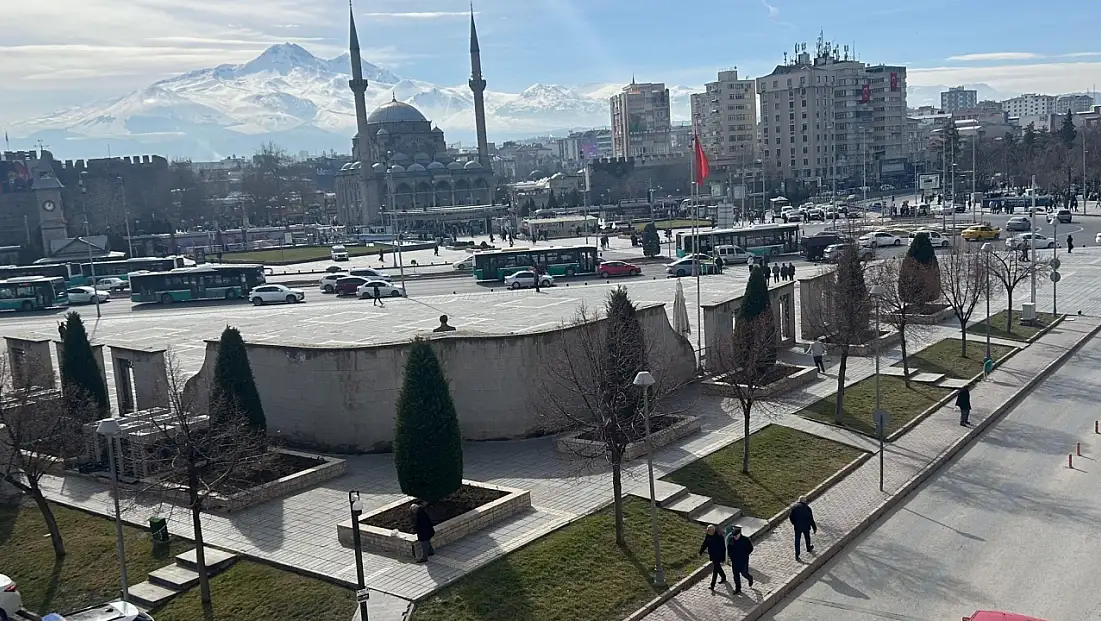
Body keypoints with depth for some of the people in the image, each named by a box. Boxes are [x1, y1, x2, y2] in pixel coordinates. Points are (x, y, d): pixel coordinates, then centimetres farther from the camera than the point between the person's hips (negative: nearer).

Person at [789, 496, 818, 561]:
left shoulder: (794, 506, -8)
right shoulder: (807, 508, -15)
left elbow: (790, 517, -4)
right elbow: (811, 519, -10)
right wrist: (814, 528, 1)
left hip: (797, 527, 1)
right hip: (806, 526, -1)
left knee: (797, 540, 9)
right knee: (807, 538, 25)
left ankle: (797, 555, 7)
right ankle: (809, 549, 48)